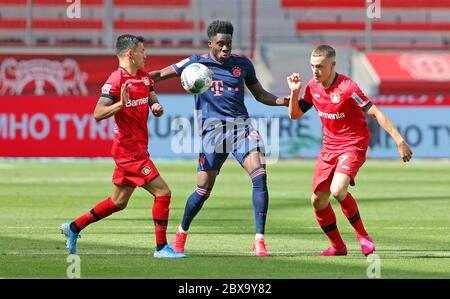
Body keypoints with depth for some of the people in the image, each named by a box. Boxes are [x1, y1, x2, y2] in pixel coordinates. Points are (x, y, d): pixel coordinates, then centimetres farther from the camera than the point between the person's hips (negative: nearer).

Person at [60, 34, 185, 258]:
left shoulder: (145, 77, 12)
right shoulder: (116, 80, -14)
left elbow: (153, 102, 17)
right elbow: (98, 114, -19)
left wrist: (157, 107, -6)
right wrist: (121, 104, -34)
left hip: (138, 149, 9)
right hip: (129, 150, -9)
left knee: (118, 202, 16)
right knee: (162, 192, -10)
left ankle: (73, 228, 26)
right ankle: (161, 247, -5)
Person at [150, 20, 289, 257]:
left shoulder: (242, 63, 11)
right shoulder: (197, 63, 3)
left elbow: (260, 95, 20)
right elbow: (160, 75, 9)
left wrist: (283, 101, 2)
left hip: (241, 126, 2)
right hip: (212, 129, -2)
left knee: (260, 176, -18)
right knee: (204, 189, -2)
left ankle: (259, 239, -13)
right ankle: (182, 232, 25)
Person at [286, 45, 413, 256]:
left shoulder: (347, 88, -21)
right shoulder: (313, 87, 0)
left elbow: (375, 113, -20)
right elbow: (295, 114, 10)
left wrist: (399, 141, -23)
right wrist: (294, 92, -8)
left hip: (353, 146, -7)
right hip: (329, 147, 7)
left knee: (337, 190, -28)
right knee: (318, 200, 3)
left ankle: (361, 234, -6)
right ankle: (337, 246, 22)